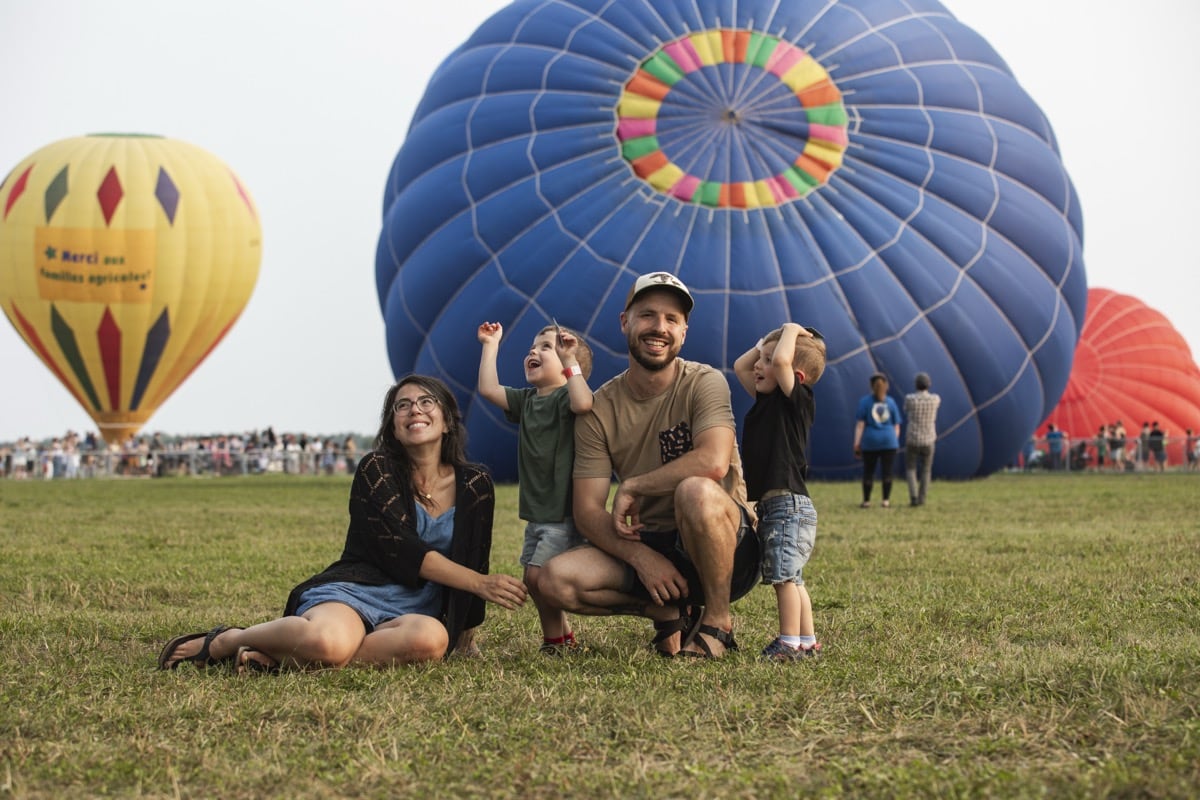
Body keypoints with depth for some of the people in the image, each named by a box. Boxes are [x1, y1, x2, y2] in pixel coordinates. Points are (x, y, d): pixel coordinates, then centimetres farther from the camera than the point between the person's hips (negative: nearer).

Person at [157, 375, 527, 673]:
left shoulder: (475, 485, 10)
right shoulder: (376, 470, 1)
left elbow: (474, 562, 18)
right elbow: (401, 552, -9)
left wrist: (468, 632, 20)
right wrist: (480, 583, -11)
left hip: (414, 610, 3)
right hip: (355, 590, -3)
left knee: (432, 637, -39)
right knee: (328, 641, -42)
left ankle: (278, 657, -25)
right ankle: (222, 641, -8)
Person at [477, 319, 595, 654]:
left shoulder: (565, 397, -10)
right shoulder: (527, 400, 14)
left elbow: (583, 403, -34)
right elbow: (488, 389, 6)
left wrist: (569, 360, -32)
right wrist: (490, 346, 9)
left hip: (564, 512, -9)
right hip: (537, 513, 9)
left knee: (537, 574, -13)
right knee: (534, 577, 11)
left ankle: (555, 640, 1)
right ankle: (565, 635, 25)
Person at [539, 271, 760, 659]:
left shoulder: (703, 383, -10)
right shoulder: (599, 410, 0)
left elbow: (713, 462, -29)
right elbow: (587, 510, -5)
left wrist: (632, 487, -19)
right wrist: (641, 557, -22)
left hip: (727, 550, -3)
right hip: (650, 546, 4)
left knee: (696, 490, -37)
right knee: (557, 578, -21)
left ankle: (717, 620, -14)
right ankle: (669, 613, 2)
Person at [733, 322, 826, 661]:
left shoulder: (798, 401, -9)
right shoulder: (766, 399, 15)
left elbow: (781, 360, -25)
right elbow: (740, 366, 25)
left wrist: (791, 331, -8)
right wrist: (769, 339, 16)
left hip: (790, 504, -10)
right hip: (771, 506, 10)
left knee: (784, 574, -11)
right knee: (789, 577, 13)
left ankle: (790, 643, -9)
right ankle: (808, 641, 19)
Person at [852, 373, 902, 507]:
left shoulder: (864, 401, -1)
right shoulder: (891, 402, 5)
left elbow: (860, 424, -6)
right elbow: (896, 426, 6)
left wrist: (857, 443, -6)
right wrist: (895, 442, 15)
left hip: (870, 441, -1)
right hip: (889, 441, 1)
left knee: (868, 471, 8)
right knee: (887, 472, 3)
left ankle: (866, 500, 9)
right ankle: (886, 500, -1)